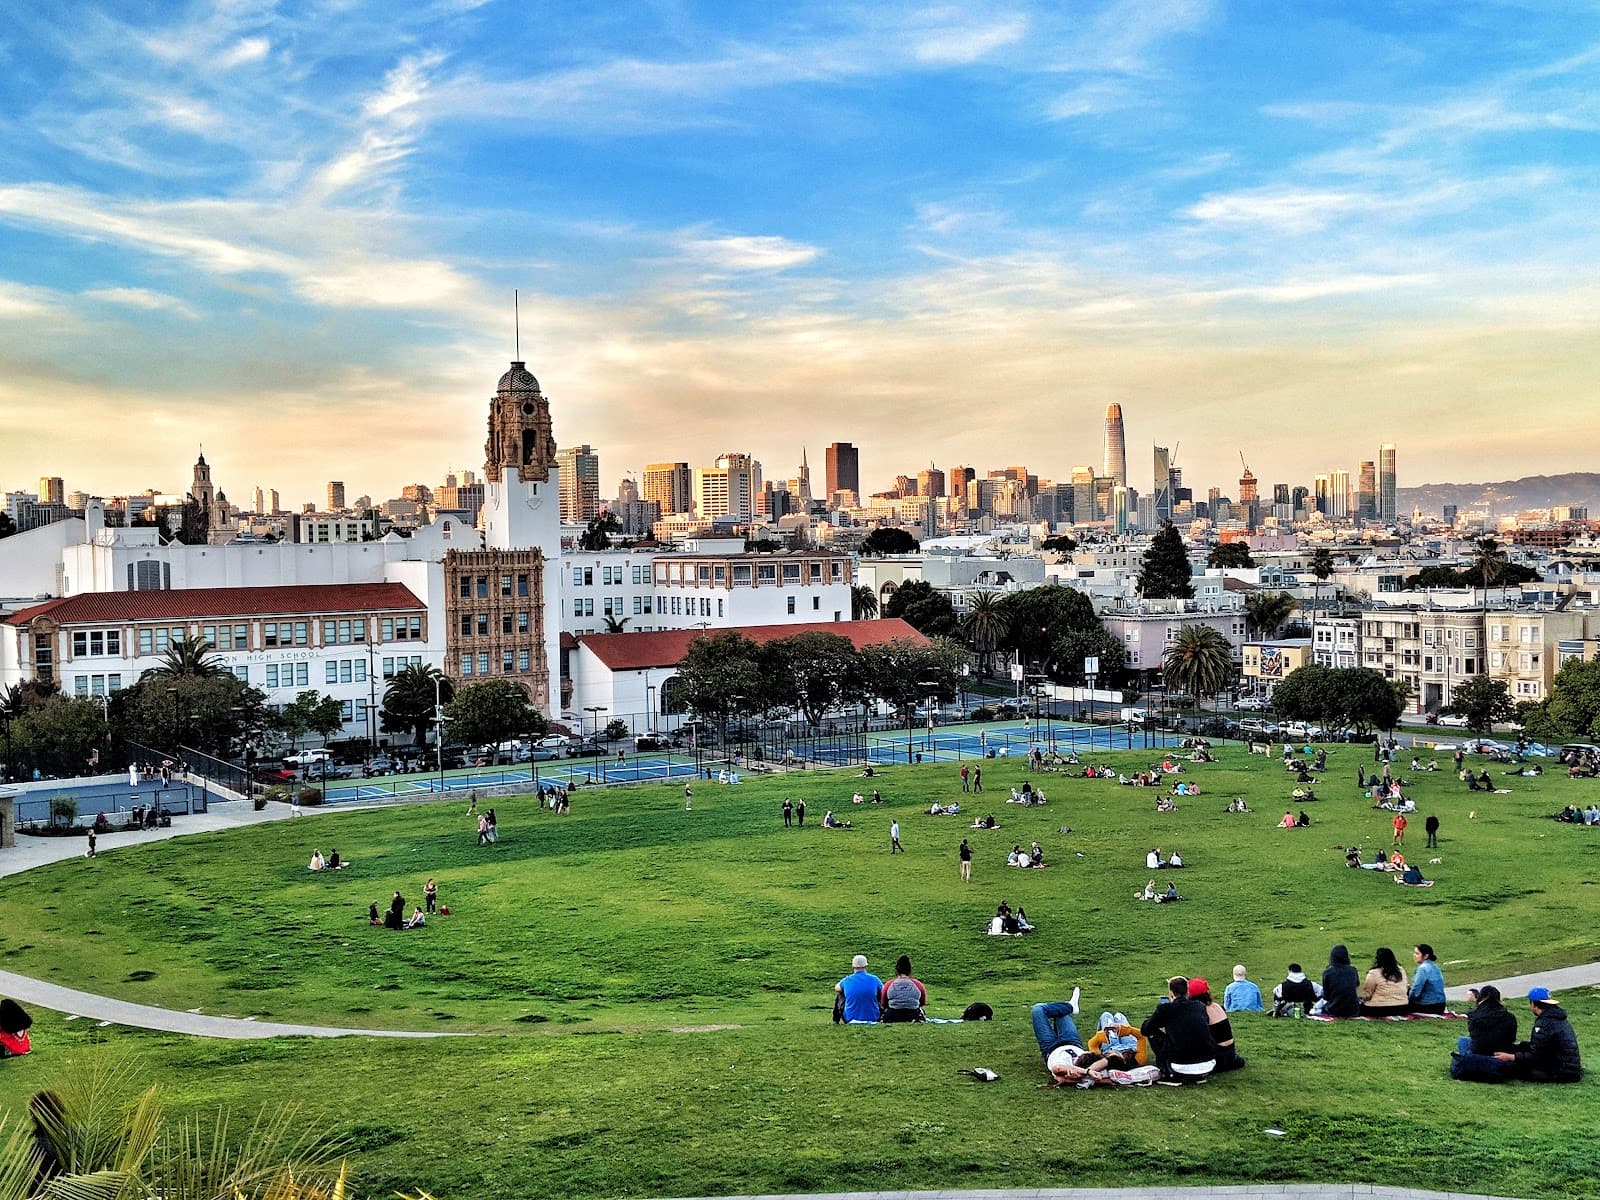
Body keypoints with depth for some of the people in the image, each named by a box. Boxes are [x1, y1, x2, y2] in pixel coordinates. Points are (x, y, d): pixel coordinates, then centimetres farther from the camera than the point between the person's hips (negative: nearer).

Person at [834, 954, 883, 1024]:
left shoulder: (846, 980, -6)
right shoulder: (874, 979, -7)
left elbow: (836, 988, 18)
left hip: (851, 1020, 0)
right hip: (872, 1020, 0)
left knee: (839, 995, 23)